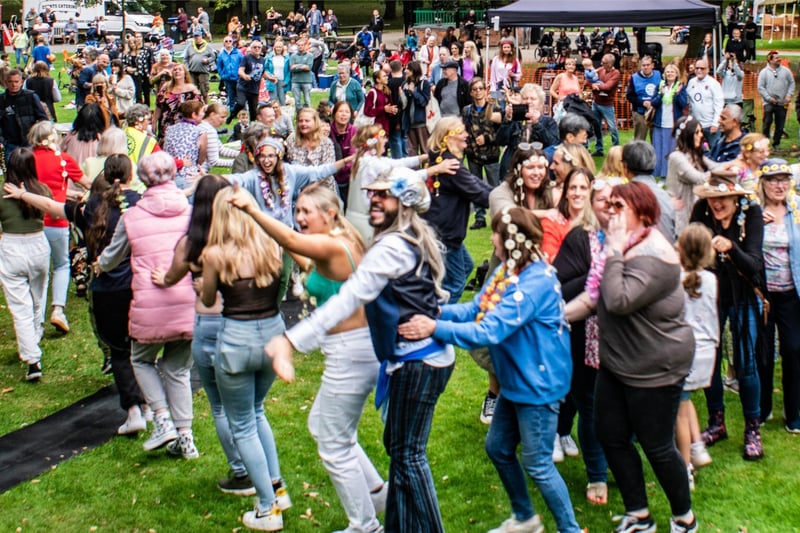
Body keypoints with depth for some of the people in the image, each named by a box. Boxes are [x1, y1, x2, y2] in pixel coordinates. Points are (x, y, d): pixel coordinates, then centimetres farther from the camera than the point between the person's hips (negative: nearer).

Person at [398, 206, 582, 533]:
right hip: (514, 381, 10)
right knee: (498, 449, 21)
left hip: (538, 384, -10)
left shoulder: (536, 282, -28)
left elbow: (490, 330, -33)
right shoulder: (507, 270, 3)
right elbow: (474, 309, 2)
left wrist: (435, 328, -34)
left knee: (538, 466, 2)